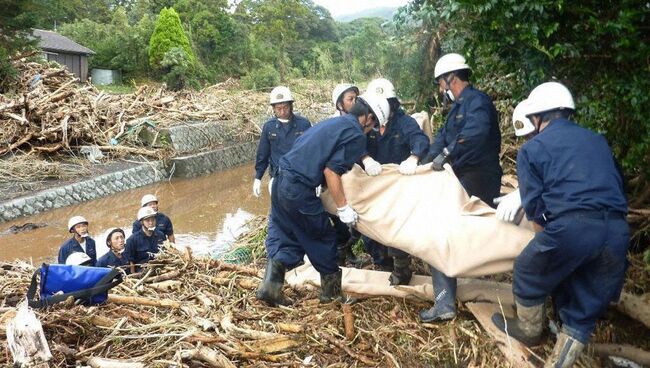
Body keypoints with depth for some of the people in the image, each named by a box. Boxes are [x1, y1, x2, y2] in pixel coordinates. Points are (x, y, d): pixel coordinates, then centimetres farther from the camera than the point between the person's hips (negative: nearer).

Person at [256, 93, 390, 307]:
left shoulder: (334, 123, 21)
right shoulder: (356, 135, -5)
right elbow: (331, 171, -13)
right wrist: (343, 207, -7)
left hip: (281, 183, 8)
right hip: (299, 190, -8)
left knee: (292, 241, 19)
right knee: (324, 240, 11)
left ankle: (271, 286, 10)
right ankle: (332, 293, 27)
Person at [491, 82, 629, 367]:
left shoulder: (531, 148, 9)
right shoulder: (597, 140, 24)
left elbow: (534, 207, 4)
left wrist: (547, 244, 17)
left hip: (572, 227, -5)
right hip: (617, 231, 5)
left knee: (529, 272, 23)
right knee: (583, 311, 16)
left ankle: (529, 331, 44)